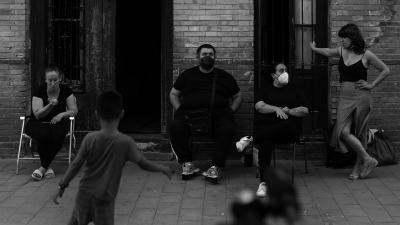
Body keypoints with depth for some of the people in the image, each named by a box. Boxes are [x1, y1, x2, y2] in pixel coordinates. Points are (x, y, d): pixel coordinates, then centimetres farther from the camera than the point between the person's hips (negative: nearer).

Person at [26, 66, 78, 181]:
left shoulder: (65, 90, -1)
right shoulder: (39, 91, -9)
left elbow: (74, 110, 0)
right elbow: (37, 114, -17)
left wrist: (62, 114, -20)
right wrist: (51, 105, -33)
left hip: (57, 123, 2)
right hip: (38, 124, -2)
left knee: (58, 133, -34)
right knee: (44, 134, -37)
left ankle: (43, 168, -25)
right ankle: (48, 167, -20)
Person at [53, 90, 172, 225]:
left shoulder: (90, 139, -8)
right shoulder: (126, 142, -12)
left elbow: (76, 165, -4)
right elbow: (144, 164, -4)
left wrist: (62, 186, 6)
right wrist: (162, 168, 13)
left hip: (84, 194, 2)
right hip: (104, 199, -2)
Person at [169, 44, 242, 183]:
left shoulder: (224, 77, 20)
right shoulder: (187, 75, 20)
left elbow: (237, 96, 26)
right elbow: (173, 94, 23)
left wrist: (230, 111, 8)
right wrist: (179, 110, 5)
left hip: (218, 113, 0)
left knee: (227, 129, -35)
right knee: (175, 127, -31)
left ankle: (216, 167, -35)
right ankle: (187, 164, -24)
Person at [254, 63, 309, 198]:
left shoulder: (293, 89, 24)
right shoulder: (265, 89, 23)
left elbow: (305, 111, 13)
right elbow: (259, 106, 3)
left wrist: (288, 111, -4)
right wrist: (276, 109, -9)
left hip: (289, 129, 1)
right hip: (266, 125, -1)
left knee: (287, 125, -38)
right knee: (266, 141, -36)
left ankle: (252, 139, -43)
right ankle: (263, 182, -43)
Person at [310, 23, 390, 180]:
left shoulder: (366, 55, -3)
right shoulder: (342, 51, 9)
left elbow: (385, 71, 4)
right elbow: (327, 52, 32)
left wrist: (372, 85, 0)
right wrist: (314, 49, 42)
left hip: (361, 96, -4)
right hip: (344, 96, 4)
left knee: (359, 133, -1)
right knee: (343, 131, -10)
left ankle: (358, 167, 9)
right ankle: (368, 160, 1)